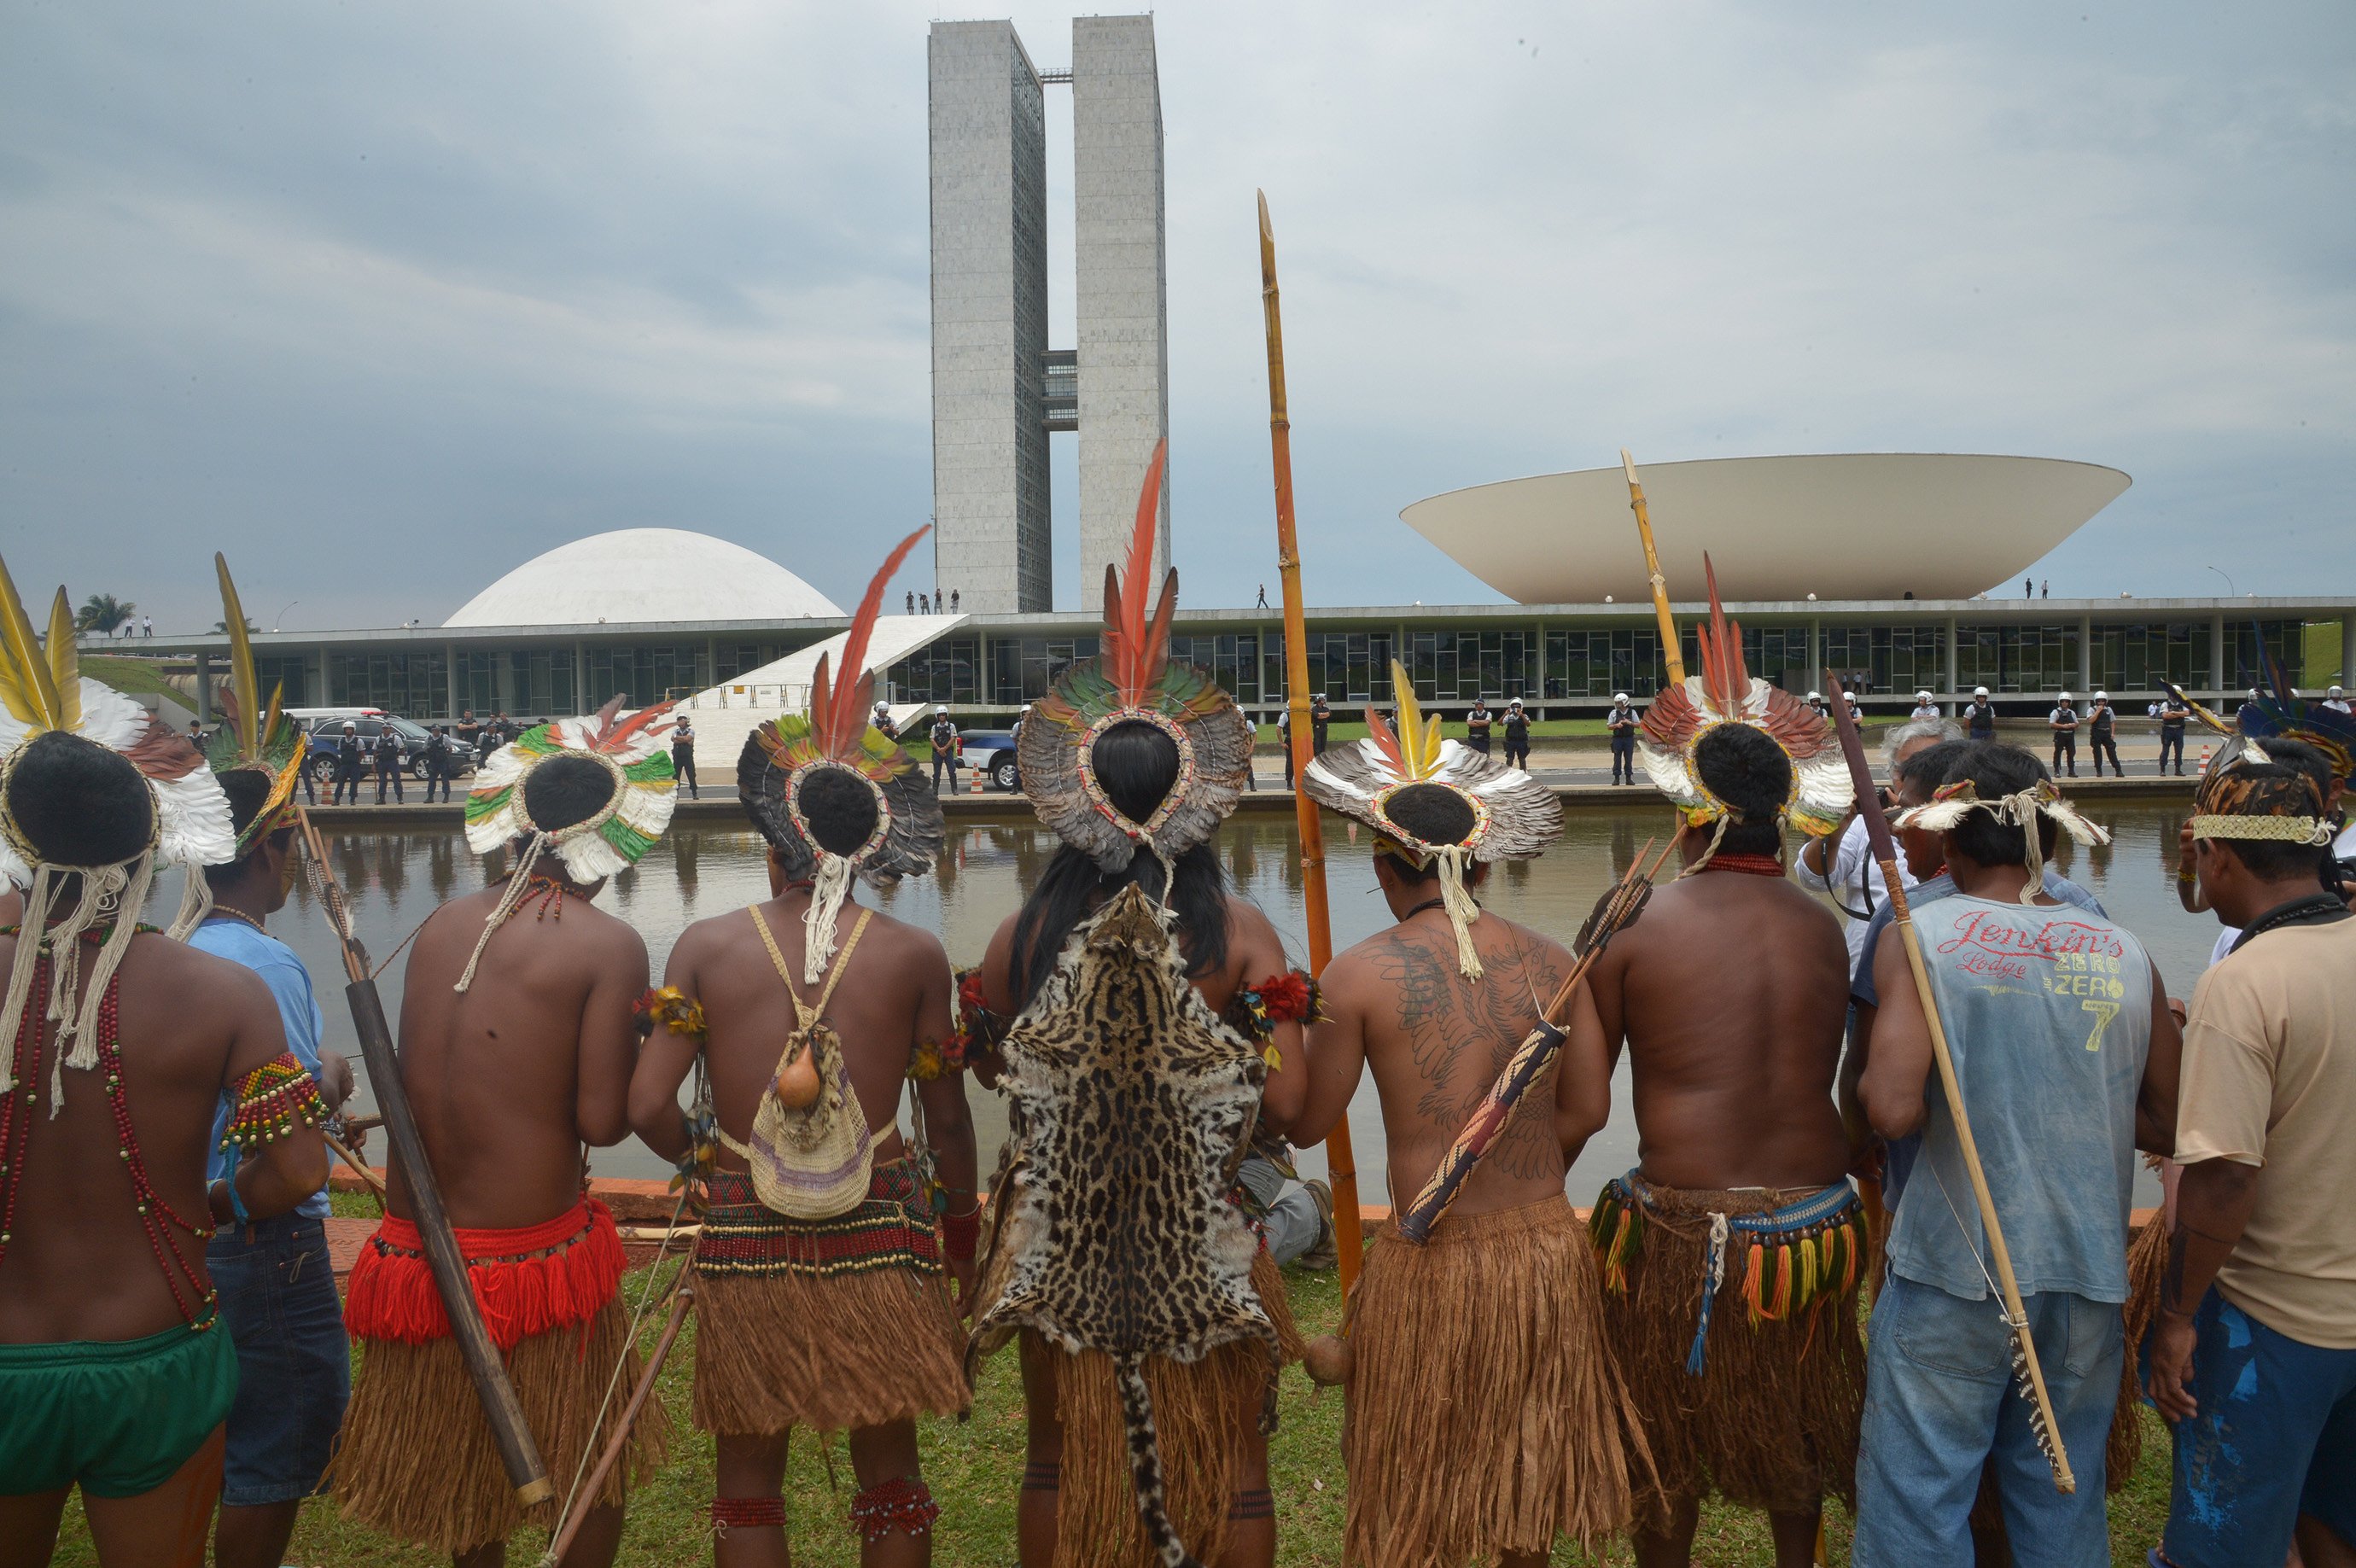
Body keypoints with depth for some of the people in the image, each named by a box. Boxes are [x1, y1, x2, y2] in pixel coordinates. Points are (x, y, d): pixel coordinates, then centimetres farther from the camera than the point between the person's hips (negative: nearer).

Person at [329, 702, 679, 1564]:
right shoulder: (609, 946, -13)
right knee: (590, 1470, 17)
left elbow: (420, 1081, 5)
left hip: (414, 1238, 6)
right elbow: (602, 1122, -15)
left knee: (459, 1457, 27)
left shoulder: (443, 924, 4)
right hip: (534, 1250, -5)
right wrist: (640, 1063, 4)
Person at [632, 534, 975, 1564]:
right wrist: (961, 1233, 13)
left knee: (749, 1473, 18)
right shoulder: (915, 955, -4)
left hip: (742, 1236, 0)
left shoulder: (705, 949, -4)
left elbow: (648, 1108, -7)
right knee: (889, 1464, 16)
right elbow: (946, 1116, 0)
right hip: (882, 1229, 0)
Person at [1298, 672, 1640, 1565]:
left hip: (1432, 1260, -4)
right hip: (1550, 1248, 4)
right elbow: (1588, 1109, 5)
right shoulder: (1551, 963, 0)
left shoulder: (1359, 974, -12)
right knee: (1523, 1473, 24)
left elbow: (1307, 1122, -6)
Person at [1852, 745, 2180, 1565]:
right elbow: (2168, 1127, 9)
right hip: (2089, 1278, 4)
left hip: (1954, 1274, -4)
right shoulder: (2127, 954, 2)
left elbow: (1893, 1111, -20)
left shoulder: (1921, 934, -9)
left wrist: (1869, 1082, 1)